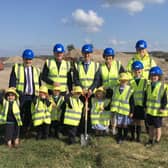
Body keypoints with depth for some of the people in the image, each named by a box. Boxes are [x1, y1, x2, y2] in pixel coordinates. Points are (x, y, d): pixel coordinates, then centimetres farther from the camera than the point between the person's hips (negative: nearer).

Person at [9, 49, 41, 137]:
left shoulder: (36, 70, 13)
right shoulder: (16, 68, 4)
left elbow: (39, 84, 16)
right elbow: (12, 83, 0)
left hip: (33, 97, 3)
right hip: (21, 96, -2)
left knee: (30, 115, 6)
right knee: (19, 115, 0)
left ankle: (27, 131, 20)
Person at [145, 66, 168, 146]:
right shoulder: (149, 86, 7)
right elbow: (146, 97, 14)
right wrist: (145, 106, 10)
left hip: (158, 112, -5)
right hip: (149, 111, 6)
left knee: (157, 127, 8)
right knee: (151, 126, 16)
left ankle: (157, 141, 21)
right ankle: (150, 140, 29)